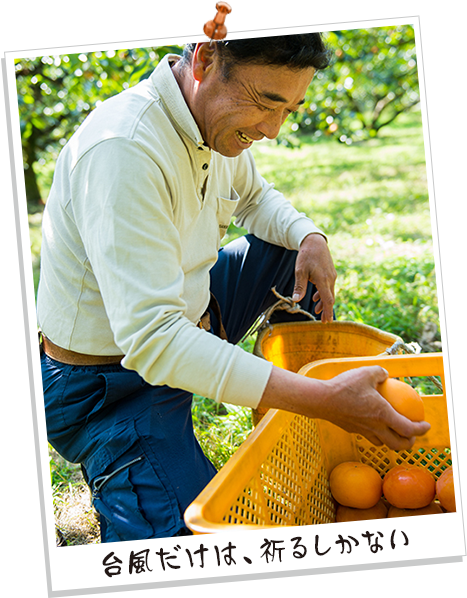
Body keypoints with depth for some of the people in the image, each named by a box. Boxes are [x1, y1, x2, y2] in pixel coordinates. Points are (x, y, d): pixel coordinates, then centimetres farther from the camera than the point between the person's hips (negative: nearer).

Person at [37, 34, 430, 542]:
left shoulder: (222, 117, -3)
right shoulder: (122, 151, -31)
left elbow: (255, 197, 19)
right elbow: (152, 340, -37)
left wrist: (310, 237, -4)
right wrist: (323, 400, -39)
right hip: (110, 382, -9)